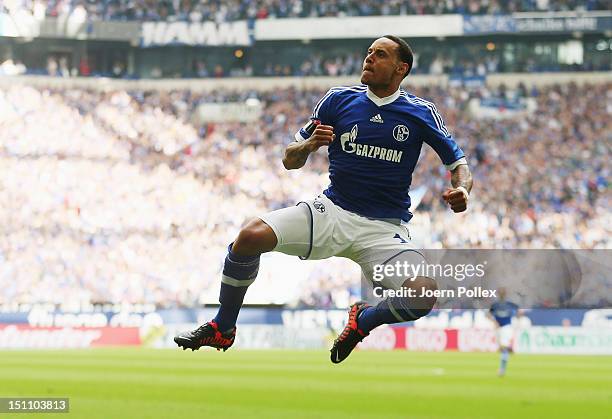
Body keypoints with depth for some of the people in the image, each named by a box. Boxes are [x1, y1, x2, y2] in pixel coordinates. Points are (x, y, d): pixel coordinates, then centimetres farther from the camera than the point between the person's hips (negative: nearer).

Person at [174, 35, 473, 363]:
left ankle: (364, 320, 8)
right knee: (251, 236, -23)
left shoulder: (420, 112, 0)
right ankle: (222, 329, -2)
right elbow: (290, 161, 9)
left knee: (423, 296, -28)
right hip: (332, 211, 1)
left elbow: (458, 163, 7)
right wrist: (308, 145, -14)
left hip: (385, 228, -1)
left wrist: (461, 190, -17)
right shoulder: (338, 99, 4)